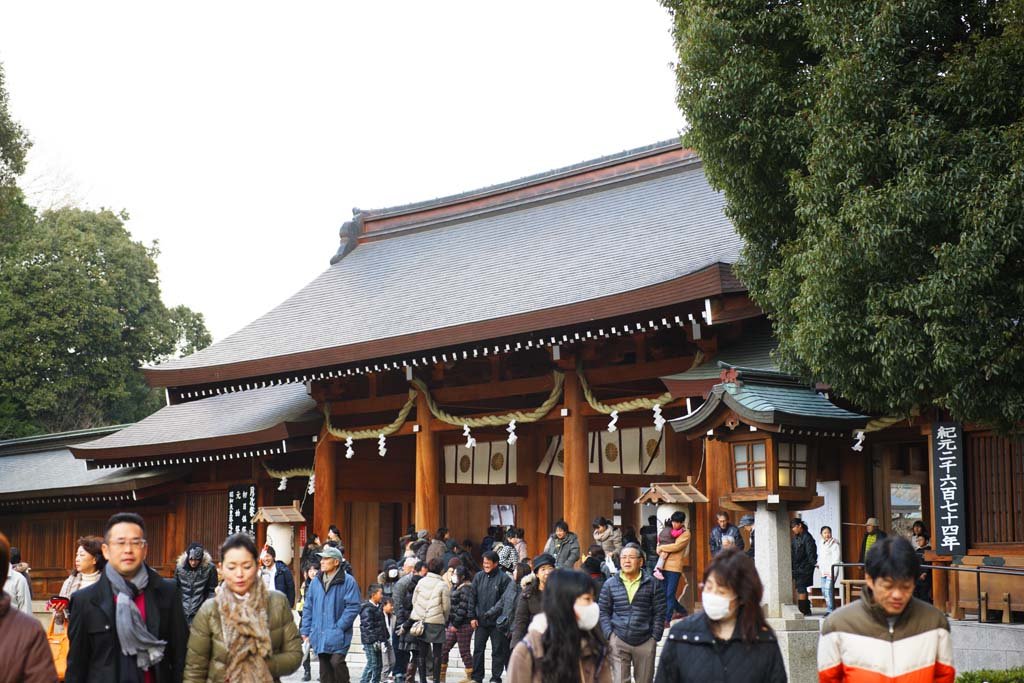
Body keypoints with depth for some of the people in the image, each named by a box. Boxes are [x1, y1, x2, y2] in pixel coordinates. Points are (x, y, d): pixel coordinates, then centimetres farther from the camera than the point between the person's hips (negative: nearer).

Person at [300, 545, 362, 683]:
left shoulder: (348, 581, -7)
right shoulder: (316, 582, 11)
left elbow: (352, 607, -11)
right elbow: (308, 608, 14)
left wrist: (339, 627, -15)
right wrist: (306, 632, 9)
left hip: (337, 636, -5)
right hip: (319, 636, 5)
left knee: (337, 662, -21)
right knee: (325, 672, 9)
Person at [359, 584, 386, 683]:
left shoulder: (377, 607, 15)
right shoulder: (367, 609, -15)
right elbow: (368, 626, -20)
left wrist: (384, 637, 21)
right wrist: (374, 640, -22)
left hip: (377, 641, 9)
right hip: (370, 642, -9)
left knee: (379, 664, 13)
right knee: (372, 664, -7)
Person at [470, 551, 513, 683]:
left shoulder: (503, 578, -7)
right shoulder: (479, 576, 5)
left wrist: (492, 612, -14)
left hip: (496, 621, -4)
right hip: (480, 620, 4)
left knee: (498, 650, 4)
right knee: (478, 649, 7)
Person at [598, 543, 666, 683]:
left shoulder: (652, 584, 1)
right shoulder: (610, 584, 3)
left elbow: (659, 613, 2)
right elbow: (603, 612, 5)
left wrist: (655, 637, -3)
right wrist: (609, 635, -5)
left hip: (645, 641, 0)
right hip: (618, 641, 0)